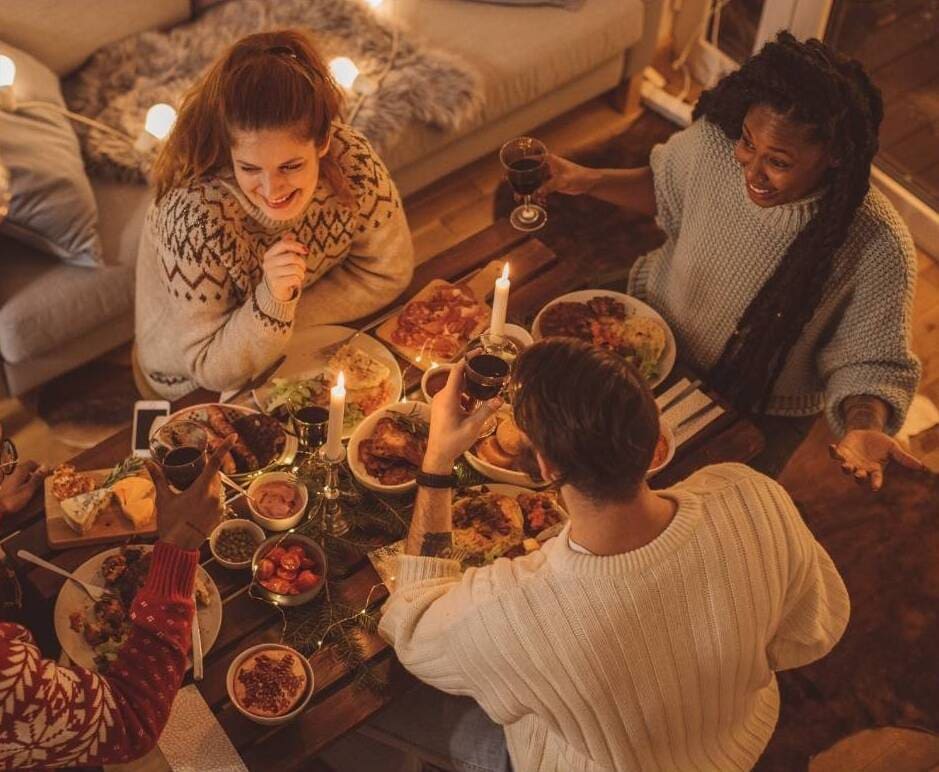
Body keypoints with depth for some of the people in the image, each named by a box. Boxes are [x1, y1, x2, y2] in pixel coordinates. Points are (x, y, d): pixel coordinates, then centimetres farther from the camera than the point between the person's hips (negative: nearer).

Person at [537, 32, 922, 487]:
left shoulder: (879, 249, -33)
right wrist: (588, 181, -14)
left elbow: (869, 362, -20)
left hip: (761, 414, -2)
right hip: (653, 343, 3)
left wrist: (865, 427, -41)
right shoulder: (712, 141, -24)